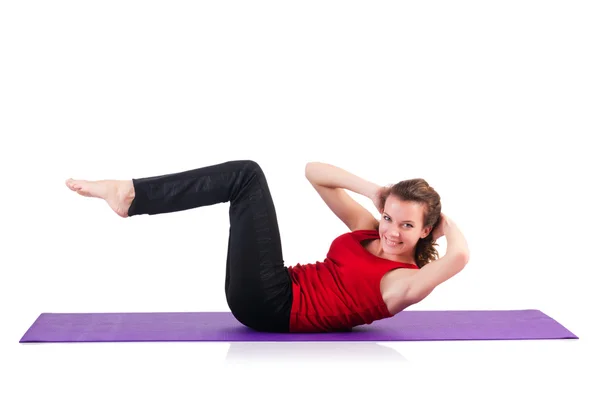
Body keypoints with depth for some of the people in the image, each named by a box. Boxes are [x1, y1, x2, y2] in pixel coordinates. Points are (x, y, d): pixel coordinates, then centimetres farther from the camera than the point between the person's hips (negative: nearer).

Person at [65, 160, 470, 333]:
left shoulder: (406, 281, -10)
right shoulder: (367, 228, 11)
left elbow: (460, 256, -32)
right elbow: (313, 171, 11)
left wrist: (447, 222, -11)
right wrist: (371, 190, -2)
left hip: (273, 308, -8)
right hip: (268, 297, 8)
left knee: (248, 176, -12)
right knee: (246, 173, 0)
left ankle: (130, 193, -10)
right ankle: (131, 195, -5)